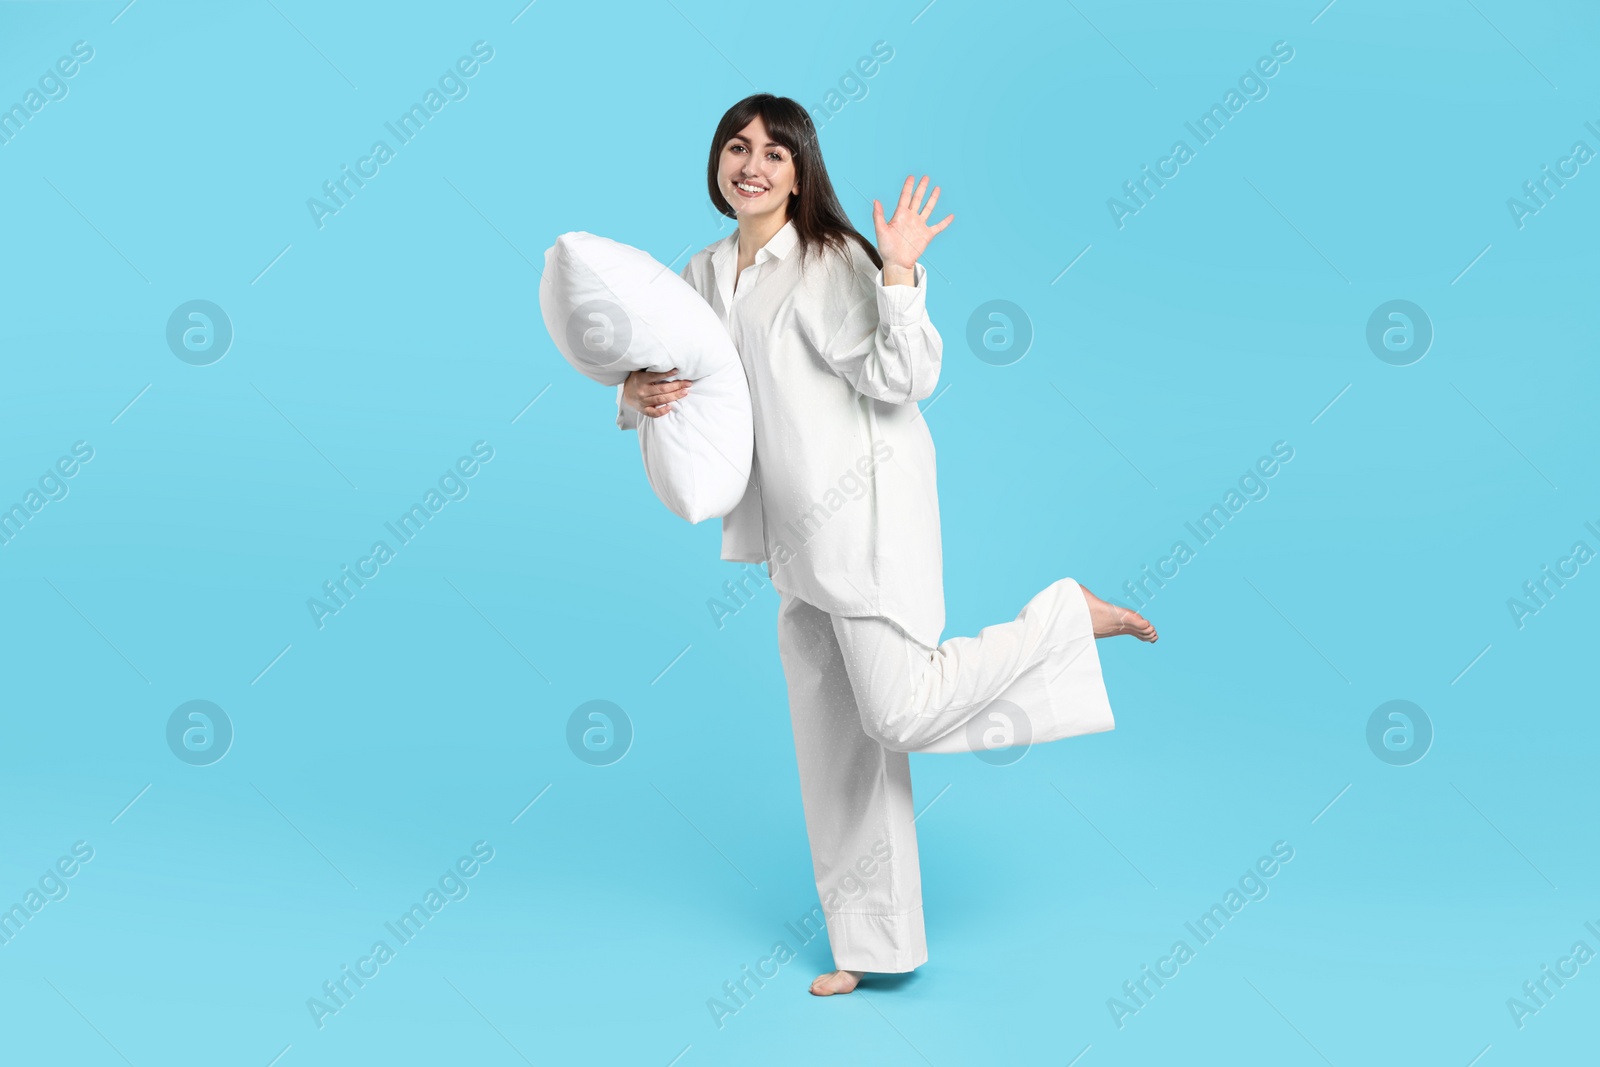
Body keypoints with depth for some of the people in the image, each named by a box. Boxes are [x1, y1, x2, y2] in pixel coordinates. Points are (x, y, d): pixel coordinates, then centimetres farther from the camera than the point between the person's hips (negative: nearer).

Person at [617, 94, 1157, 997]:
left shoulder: (834, 262, -11)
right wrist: (638, 394, -7)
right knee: (834, 748, 11)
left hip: (867, 515, -7)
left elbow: (904, 378, -17)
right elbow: (652, 376, 14)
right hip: (799, 537, 7)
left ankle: (1070, 617, 7)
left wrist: (900, 275, -27)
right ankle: (873, 946, 24)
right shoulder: (701, 278, 10)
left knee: (900, 712, -15)